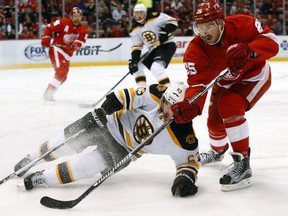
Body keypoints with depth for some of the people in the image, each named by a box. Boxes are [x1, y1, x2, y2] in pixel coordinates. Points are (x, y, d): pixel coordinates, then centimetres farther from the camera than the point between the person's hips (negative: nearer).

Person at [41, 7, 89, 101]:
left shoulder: (83, 30, 4)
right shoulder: (64, 22, -9)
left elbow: (81, 40, -12)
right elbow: (49, 27, -4)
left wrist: (76, 45, -33)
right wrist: (46, 39, -14)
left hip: (67, 54, 8)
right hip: (56, 49, -7)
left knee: (63, 76, 13)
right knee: (61, 71, -24)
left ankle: (48, 93, 28)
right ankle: (48, 93, -25)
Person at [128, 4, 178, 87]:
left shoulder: (155, 17, -16)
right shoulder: (135, 29, 3)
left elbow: (172, 21, -15)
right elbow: (136, 47, 1)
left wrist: (165, 32, -30)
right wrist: (133, 61, -11)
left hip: (167, 45, -8)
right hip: (155, 49, 8)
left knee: (156, 68, -30)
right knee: (137, 66, 9)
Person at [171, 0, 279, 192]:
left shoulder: (241, 25, -33)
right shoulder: (195, 51, -26)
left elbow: (272, 42, -37)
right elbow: (197, 83, -34)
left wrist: (249, 50, -57)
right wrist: (191, 105, -56)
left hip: (254, 75, -5)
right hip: (226, 82, 5)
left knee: (229, 105, -29)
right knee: (215, 120, 10)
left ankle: (242, 163, -25)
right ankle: (218, 151, 49)